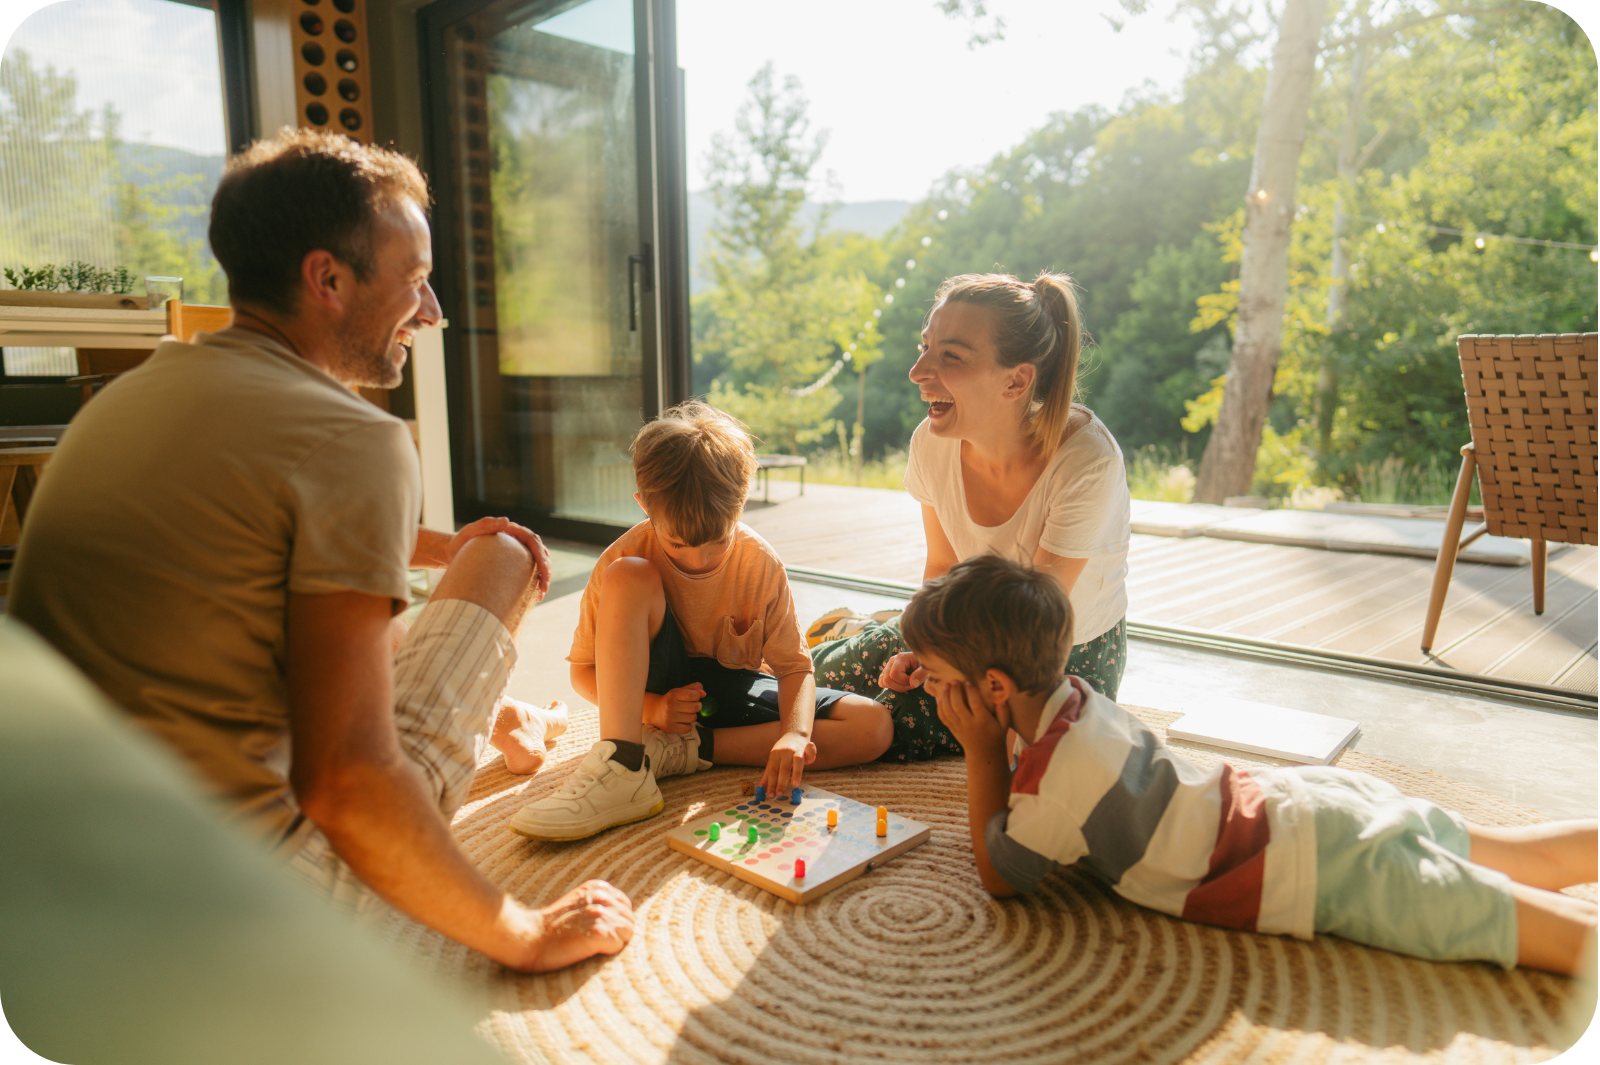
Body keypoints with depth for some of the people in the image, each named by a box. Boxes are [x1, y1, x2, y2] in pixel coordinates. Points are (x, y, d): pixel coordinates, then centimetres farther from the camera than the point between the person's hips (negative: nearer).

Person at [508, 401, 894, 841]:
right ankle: (623, 767, -36)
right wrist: (651, 707, -26)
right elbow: (584, 671, -9)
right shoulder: (625, 558, -18)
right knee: (627, 576, -29)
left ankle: (680, 749, -22)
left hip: (732, 692, 2)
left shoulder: (761, 563, -16)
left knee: (873, 727, -20)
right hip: (661, 691, -2)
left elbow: (794, 667, -12)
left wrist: (794, 733, -33)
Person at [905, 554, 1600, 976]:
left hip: (1328, 873, -8)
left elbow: (998, 877, -8)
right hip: (1302, 799, 8)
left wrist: (980, 752, -14)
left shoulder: (1055, 776, -26)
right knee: (1537, 860, 23)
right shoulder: (1071, 698, 0)